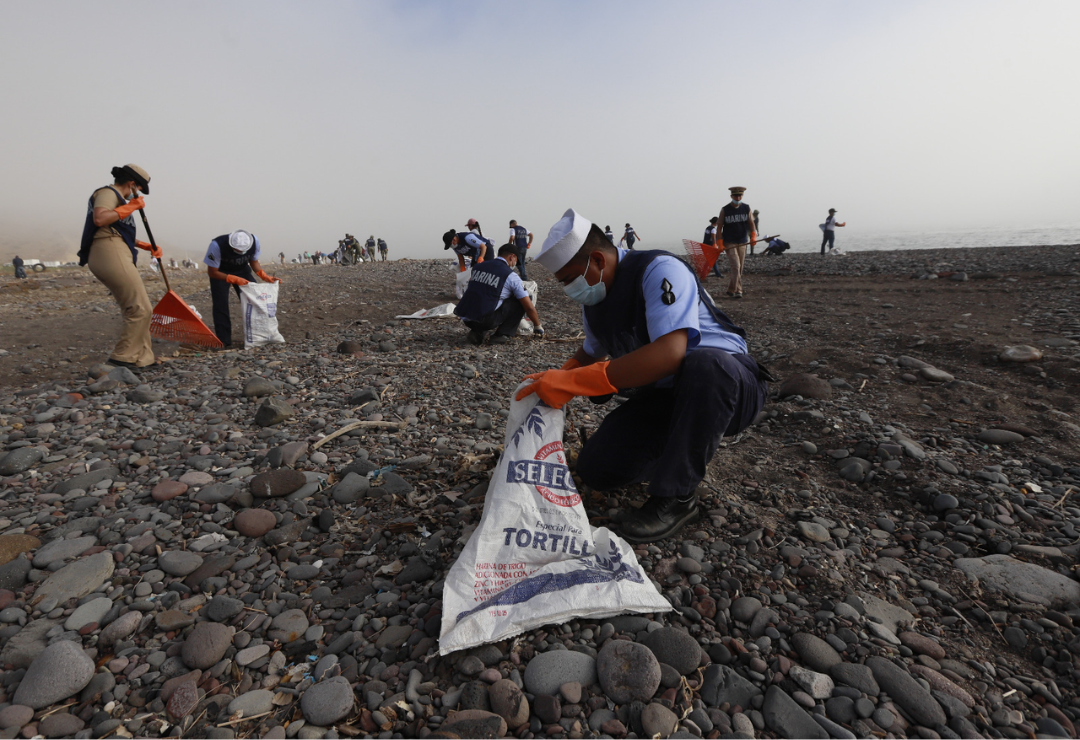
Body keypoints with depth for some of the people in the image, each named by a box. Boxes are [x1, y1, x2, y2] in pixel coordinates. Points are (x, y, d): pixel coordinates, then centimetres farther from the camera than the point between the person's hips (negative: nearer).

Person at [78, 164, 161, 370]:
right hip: (110, 255, -11)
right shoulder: (107, 193, -4)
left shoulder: (116, 198, 26)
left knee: (134, 308, 11)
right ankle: (122, 357, -8)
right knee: (140, 308, -12)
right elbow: (99, 219, -24)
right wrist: (130, 207, -15)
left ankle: (142, 356, 13)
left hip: (115, 257, 11)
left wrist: (146, 246, 23)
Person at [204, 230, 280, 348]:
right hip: (220, 273, -3)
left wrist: (264, 276, -24)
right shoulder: (217, 245, -34)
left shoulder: (255, 241, -25)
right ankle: (224, 342, -4)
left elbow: (254, 262, -6)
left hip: (242, 270, 3)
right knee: (221, 307, -12)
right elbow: (212, 272, -24)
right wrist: (235, 279, -37)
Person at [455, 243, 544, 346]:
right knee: (520, 302, 8)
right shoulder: (511, 276, 0)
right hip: (486, 320, -6)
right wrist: (538, 327, 22)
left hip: (465, 319, 6)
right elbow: (529, 307, 3)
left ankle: (477, 332, 14)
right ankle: (502, 335, 6)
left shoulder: (477, 267, 17)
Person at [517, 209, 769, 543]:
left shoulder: (659, 271, -23)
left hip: (726, 380, -6)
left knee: (703, 364, -42)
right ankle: (683, 446, 15)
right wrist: (556, 379, 0)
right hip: (660, 396, 7)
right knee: (595, 469, -9)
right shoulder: (593, 298, 2)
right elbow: (591, 352, 21)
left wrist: (573, 382, -37)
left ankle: (677, 496, -22)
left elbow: (669, 353, -39)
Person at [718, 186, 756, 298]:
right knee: (736, 266, -15)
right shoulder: (725, 210, -2)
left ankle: (731, 289, 21)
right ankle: (737, 290, -10)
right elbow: (720, 227, 0)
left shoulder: (746, 208, 7)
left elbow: (751, 223, 8)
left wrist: (753, 236, -7)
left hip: (742, 242, 4)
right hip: (729, 243, -4)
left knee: (740, 268, 7)